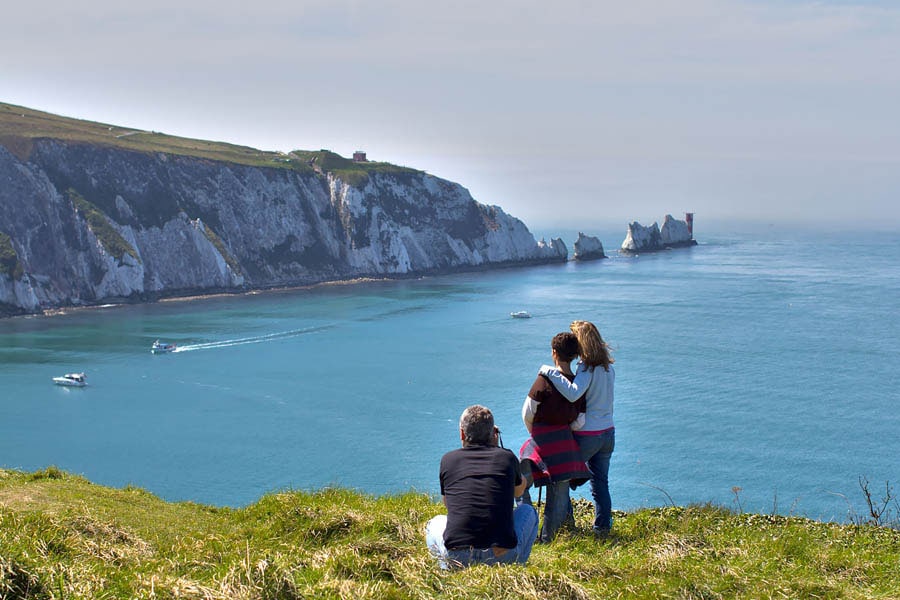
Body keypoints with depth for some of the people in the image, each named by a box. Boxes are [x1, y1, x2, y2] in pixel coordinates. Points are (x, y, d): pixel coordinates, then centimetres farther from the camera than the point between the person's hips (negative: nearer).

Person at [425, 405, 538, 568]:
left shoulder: (448, 459, 7)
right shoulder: (506, 457, 6)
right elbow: (519, 491, 30)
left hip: (457, 558, 0)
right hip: (504, 556, 0)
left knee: (436, 523, 35)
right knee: (527, 511, 30)